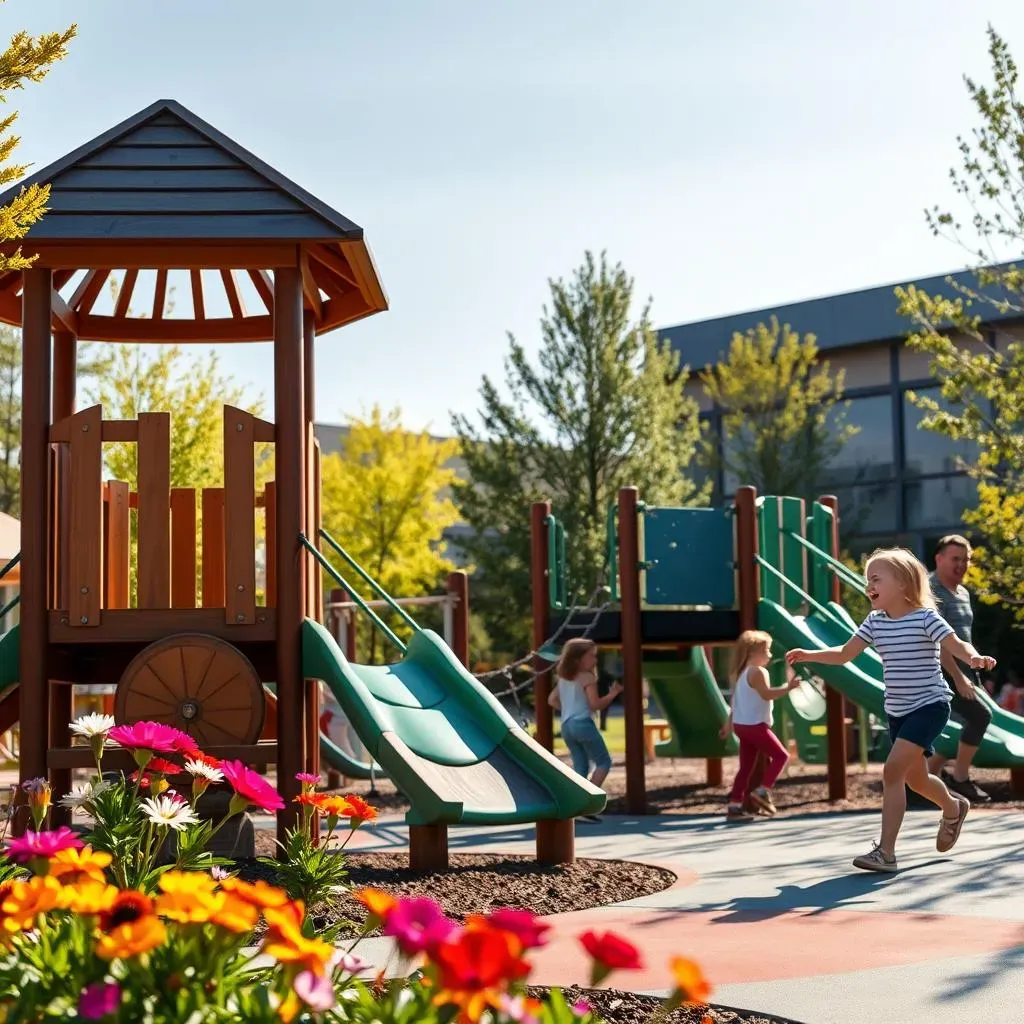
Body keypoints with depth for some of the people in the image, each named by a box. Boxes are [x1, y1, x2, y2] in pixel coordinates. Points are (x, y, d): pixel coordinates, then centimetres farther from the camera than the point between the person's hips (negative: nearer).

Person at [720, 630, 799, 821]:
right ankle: (762, 791, -6)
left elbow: (735, 701, 21)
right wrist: (787, 687, -26)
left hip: (741, 725, 9)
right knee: (781, 755, 2)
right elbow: (767, 694, -25)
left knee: (746, 767, 10)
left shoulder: (740, 673, 17)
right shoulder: (758, 672, -12)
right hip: (755, 725, -9)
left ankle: (735, 806, 7)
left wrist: (729, 724, 24)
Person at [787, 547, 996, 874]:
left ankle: (885, 851, -19)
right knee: (915, 779, 19)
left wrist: (974, 657, -45)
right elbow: (844, 654, 5)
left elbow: (956, 645, -23)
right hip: (897, 710, 7)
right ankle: (953, 807, 52)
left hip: (929, 706, -7)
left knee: (893, 770, -20)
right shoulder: (875, 621, 4)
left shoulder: (925, 617, -14)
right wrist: (809, 655, -8)